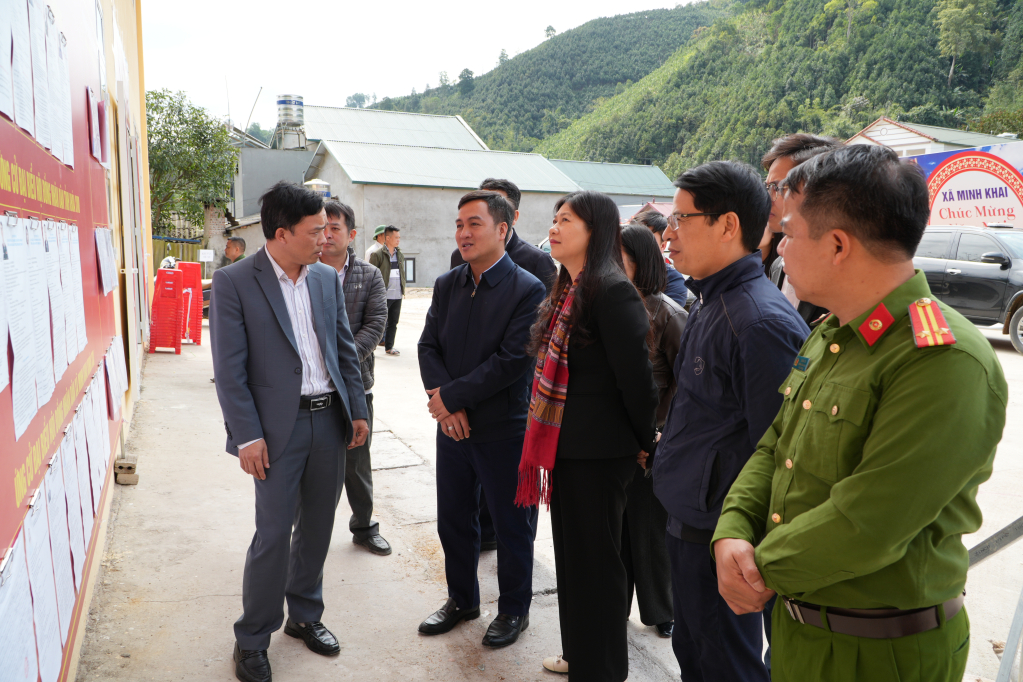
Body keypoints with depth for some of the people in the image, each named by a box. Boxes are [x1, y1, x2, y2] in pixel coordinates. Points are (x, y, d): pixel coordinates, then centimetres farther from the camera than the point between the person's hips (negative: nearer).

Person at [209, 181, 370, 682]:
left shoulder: (328, 279, 7)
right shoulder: (233, 282, -9)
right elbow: (229, 369, -11)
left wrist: (357, 411, 9)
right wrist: (247, 436, -14)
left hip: (330, 420, 5)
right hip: (279, 428, -5)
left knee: (316, 527, 15)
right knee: (273, 534, 1)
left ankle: (304, 616, 35)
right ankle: (251, 640, 22)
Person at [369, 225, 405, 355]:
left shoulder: (400, 255, 14)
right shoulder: (377, 255, -6)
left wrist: (403, 290, 15)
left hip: (397, 296, 6)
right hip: (384, 296, -6)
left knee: (393, 323, 10)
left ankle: (389, 347, 20)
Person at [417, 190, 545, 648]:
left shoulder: (527, 289, -13)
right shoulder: (446, 285, 5)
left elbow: (513, 360, -19)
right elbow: (429, 346, 3)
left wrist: (451, 396, -17)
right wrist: (443, 399, -13)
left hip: (504, 429, -5)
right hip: (453, 424, 6)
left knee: (511, 524, 11)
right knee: (453, 519, 18)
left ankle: (514, 608, 32)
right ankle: (461, 598, 40)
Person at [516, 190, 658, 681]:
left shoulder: (613, 291, -18)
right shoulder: (566, 291, 11)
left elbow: (636, 377, -17)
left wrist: (645, 442, -6)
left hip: (599, 452, -9)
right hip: (564, 445, 9)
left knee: (595, 561, 5)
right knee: (572, 553, 21)